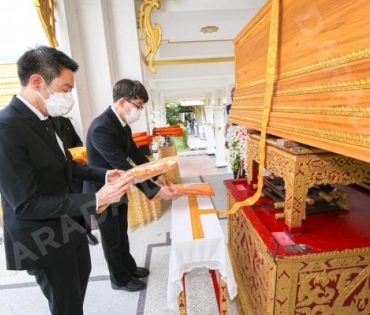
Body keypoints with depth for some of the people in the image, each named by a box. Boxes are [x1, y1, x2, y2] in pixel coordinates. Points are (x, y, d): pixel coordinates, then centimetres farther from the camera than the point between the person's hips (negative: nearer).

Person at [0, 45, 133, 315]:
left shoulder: (44, 118, 0)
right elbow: (26, 204, -28)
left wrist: (104, 175, -3)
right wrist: (95, 200, -31)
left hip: (68, 226, 9)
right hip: (43, 241, -8)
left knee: (81, 276, 31)